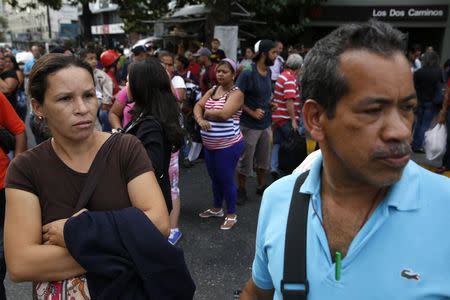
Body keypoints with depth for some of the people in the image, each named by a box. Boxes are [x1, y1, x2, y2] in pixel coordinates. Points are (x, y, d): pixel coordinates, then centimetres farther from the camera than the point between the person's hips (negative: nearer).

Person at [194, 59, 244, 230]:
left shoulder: (236, 93, -12)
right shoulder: (212, 90, 11)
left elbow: (224, 114, -25)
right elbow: (197, 106, 5)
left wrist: (207, 112, -9)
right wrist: (200, 119, -16)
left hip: (228, 145, -7)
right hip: (210, 145, 7)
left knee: (226, 179, 2)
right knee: (215, 178, 20)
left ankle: (232, 214, 18)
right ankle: (216, 208, 38)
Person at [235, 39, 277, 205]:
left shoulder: (268, 72, 6)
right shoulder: (247, 73, -16)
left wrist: (270, 103, 5)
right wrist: (252, 112, -17)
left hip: (265, 124, 7)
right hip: (250, 125, -7)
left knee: (263, 159, 17)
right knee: (246, 160, 5)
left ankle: (261, 186, 34)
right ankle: (241, 190, 22)